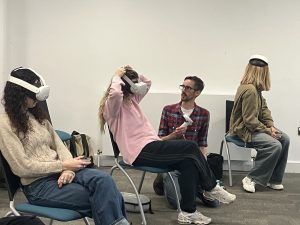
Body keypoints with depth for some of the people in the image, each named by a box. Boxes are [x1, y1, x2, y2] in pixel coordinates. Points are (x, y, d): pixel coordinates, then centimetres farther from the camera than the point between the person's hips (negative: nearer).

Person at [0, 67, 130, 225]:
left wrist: (68, 168, -12)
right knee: (101, 200, -24)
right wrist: (63, 165, -13)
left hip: (59, 172, 6)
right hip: (38, 184, -6)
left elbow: (58, 144, 9)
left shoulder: (36, 114, 15)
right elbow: (23, 167, -14)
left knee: (103, 179, -25)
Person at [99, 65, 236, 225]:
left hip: (151, 147, 9)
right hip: (141, 153, -9)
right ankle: (211, 187, 4)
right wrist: (117, 77, -14)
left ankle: (188, 212, -6)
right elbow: (115, 93, -33)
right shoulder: (112, 105, -7)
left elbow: (147, 83, 34)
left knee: (189, 162, -14)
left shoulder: (131, 99, 19)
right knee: (191, 147, -16)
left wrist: (133, 74, 17)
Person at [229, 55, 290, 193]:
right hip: (243, 130, -11)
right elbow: (250, 120, -24)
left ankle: (273, 179, 4)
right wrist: (268, 131, -16)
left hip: (254, 127, 11)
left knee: (285, 139, 0)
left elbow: (264, 108, 10)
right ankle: (251, 179, -14)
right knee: (275, 145, -25)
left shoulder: (256, 88, 9)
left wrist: (271, 126, -5)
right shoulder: (249, 90, -24)